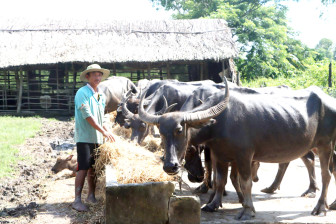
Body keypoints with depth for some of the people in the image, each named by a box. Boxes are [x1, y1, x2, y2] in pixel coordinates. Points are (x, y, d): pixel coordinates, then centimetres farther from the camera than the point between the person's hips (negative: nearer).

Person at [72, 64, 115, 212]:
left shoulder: (102, 96, 15)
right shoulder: (82, 93, -9)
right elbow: (87, 116, -17)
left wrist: (107, 131, 9)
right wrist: (103, 131, -20)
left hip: (97, 138, 7)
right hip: (84, 137, -7)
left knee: (93, 168, 13)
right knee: (83, 168, -11)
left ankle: (91, 196, 25)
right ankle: (77, 200, -10)